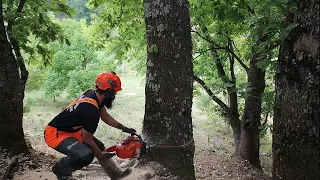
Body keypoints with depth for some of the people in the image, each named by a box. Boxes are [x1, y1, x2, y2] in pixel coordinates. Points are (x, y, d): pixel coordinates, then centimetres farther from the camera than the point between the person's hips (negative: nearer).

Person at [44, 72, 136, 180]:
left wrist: (124, 128, 15)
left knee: (98, 146, 15)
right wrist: (101, 155, -4)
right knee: (86, 155, -29)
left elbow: (105, 117, 12)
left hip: (70, 130, 11)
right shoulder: (91, 111, -32)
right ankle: (61, 169, 0)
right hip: (55, 134, -10)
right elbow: (87, 140, -19)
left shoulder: (92, 93, -6)